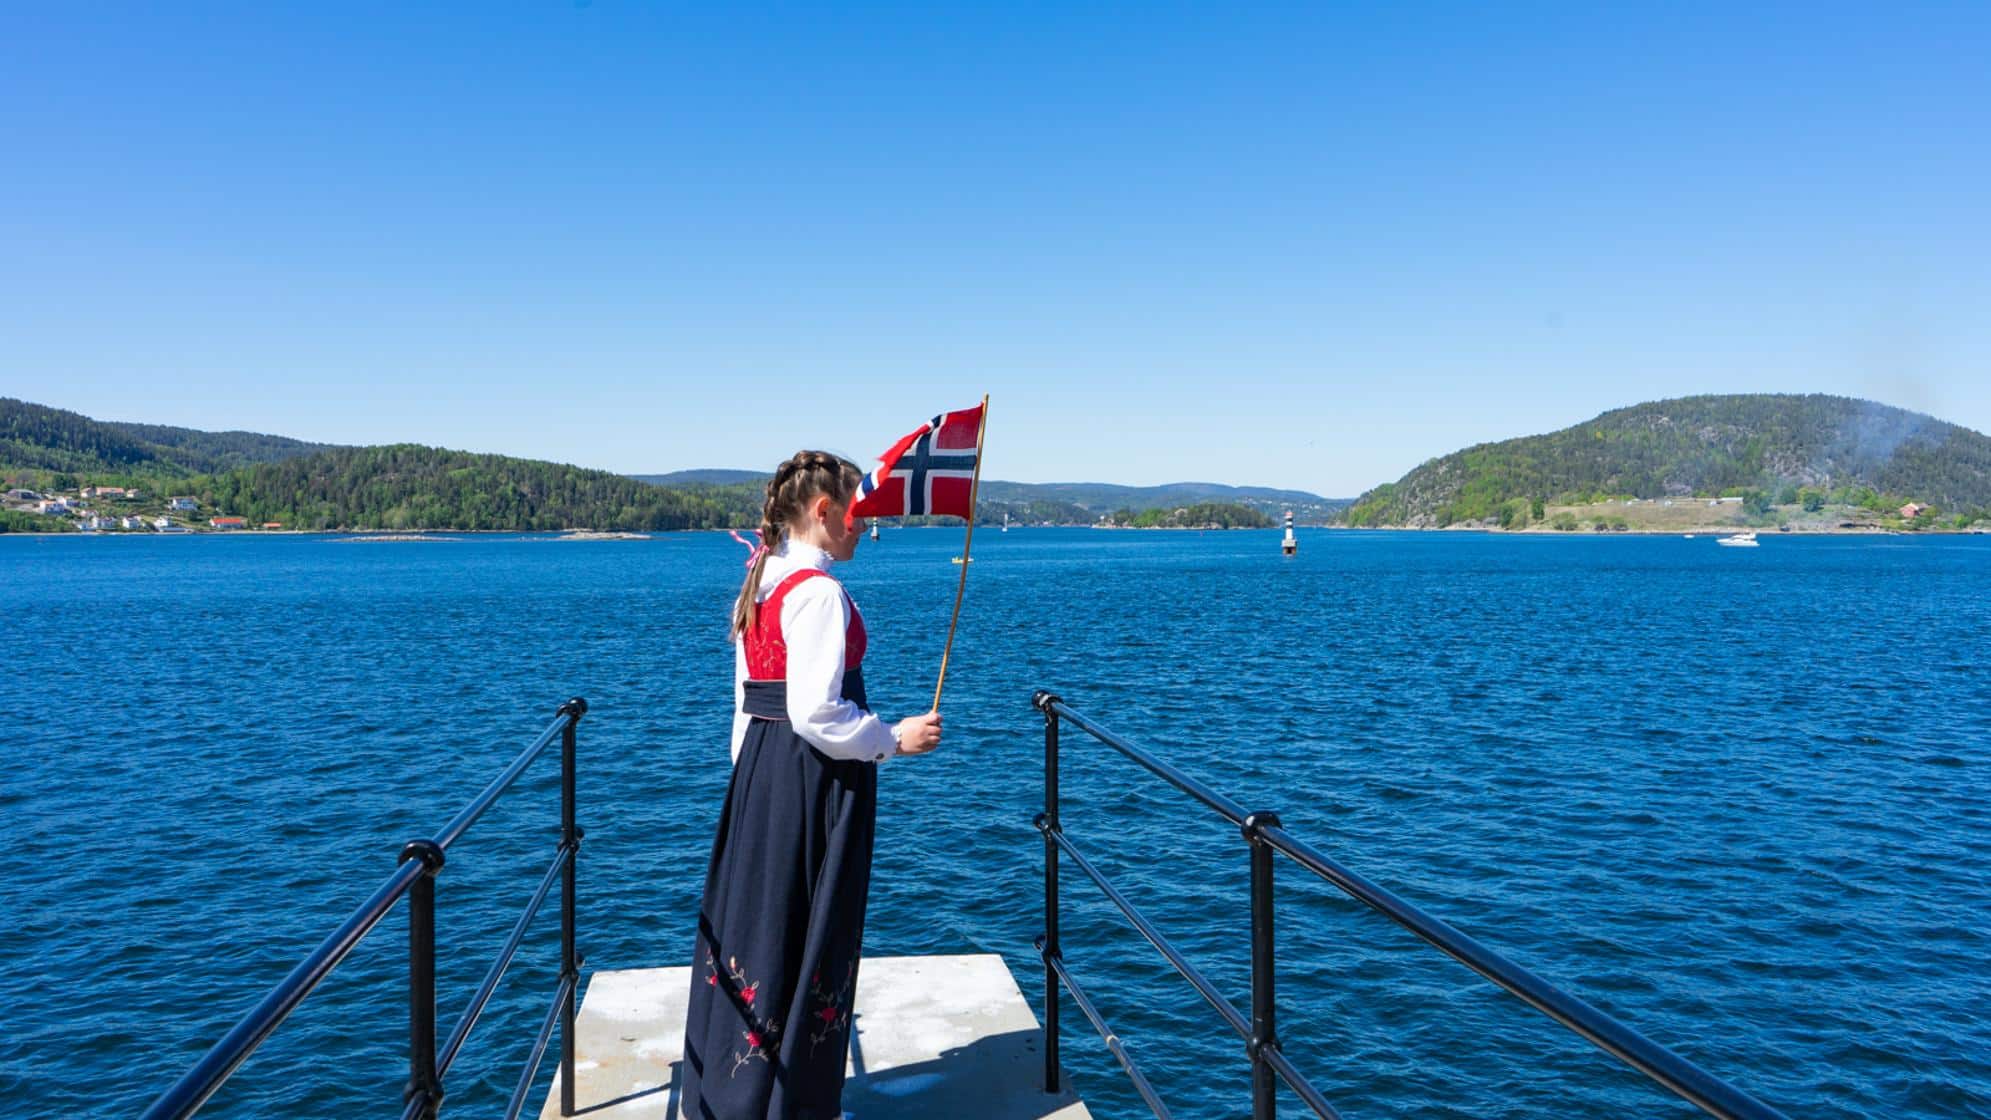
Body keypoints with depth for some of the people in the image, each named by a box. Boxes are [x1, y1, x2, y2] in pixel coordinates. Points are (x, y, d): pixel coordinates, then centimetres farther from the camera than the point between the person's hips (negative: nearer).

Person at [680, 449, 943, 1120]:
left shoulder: (760, 586, 10)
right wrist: (893, 739, -12)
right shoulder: (818, 592, -18)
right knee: (803, 937, 3)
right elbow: (816, 714, -24)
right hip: (814, 781, -9)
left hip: (759, 770, 9)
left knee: (752, 921, 17)